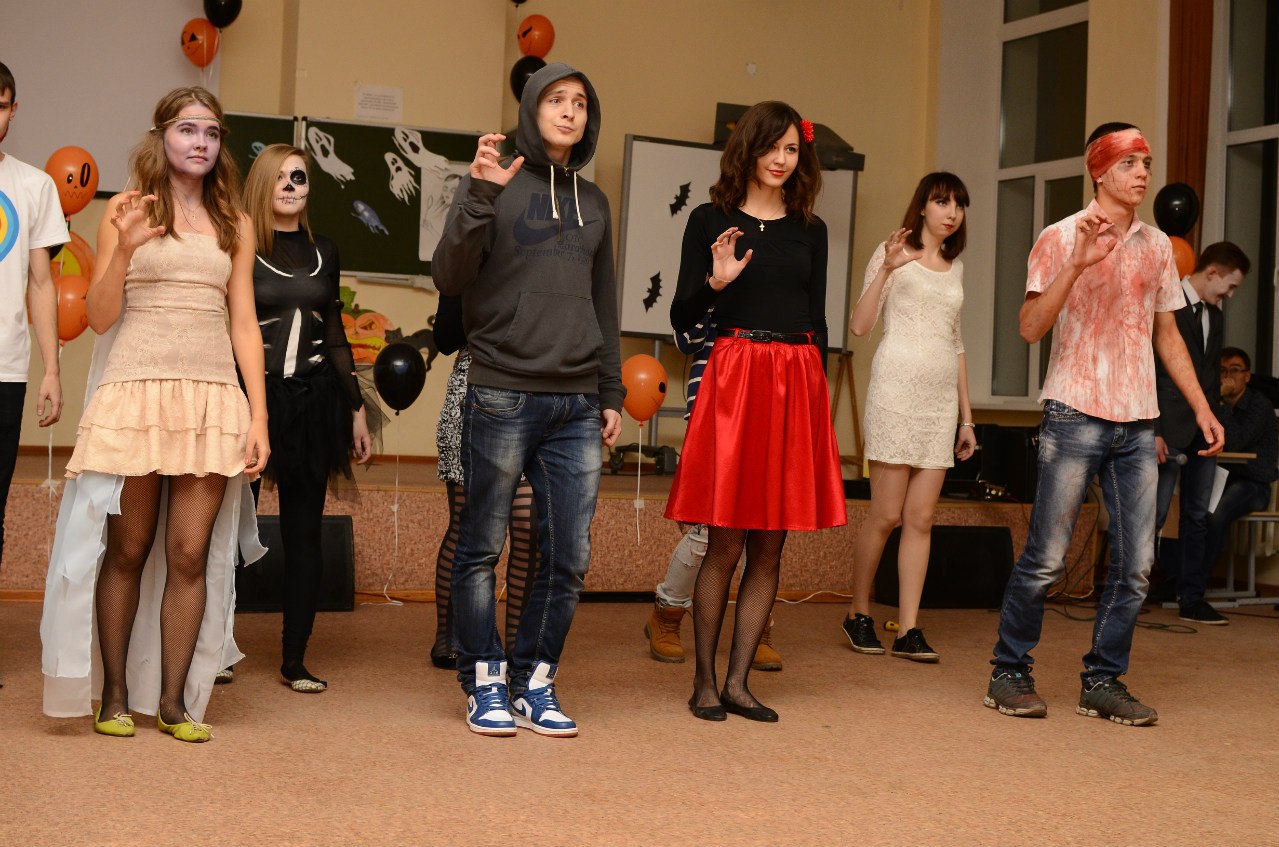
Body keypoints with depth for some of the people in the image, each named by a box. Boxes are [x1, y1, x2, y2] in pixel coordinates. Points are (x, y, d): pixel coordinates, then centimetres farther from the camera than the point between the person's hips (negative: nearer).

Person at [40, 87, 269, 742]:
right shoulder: (128, 209, 5)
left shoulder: (233, 224, 13)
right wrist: (125, 250, -15)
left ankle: (173, 700, 8)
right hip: (136, 394, -2)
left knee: (190, 553, -1)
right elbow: (99, 317, 2)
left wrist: (258, 417, 3)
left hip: (213, 400, 2)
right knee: (127, 551, 3)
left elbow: (244, 324, 11)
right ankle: (114, 697, 14)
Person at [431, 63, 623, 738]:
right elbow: (448, 277, -10)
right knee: (482, 549, 2)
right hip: (502, 396, -4)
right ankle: (484, 682, 15)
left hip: (576, 406, 5)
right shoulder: (494, 185, 1)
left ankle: (535, 682, 17)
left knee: (569, 557, 4)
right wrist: (480, 195, -20)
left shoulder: (593, 203, 17)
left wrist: (612, 394, 17)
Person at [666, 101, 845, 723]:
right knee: (725, 544, -4)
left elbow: (817, 319, 16)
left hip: (797, 384, 4)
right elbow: (681, 318, 2)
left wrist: (816, 390, 9)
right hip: (733, 377, -4)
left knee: (770, 545, 4)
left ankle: (737, 681, 10)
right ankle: (705, 681, 7)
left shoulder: (810, 230, 14)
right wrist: (715, 282, -16)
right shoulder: (710, 221, 4)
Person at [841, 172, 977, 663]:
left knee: (921, 518, 1)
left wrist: (966, 416, 19)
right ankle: (858, 614, 13)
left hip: (942, 396, 6)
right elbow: (859, 326, -8)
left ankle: (908, 631, 2)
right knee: (887, 514, -5)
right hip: (897, 387, -6)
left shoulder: (955, 268, 19)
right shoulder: (894, 254, 2)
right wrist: (885, 269, -21)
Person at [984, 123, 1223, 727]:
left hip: (1138, 425, 5)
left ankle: (1104, 681, 13)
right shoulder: (1062, 238, -2)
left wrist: (1202, 407, 14)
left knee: (1135, 563, 3)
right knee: (1046, 557, -4)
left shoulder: (1157, 246, 14)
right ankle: (1009, 673, 10)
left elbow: (1167, 334, 20)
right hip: (1076, 414, -5)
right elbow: (1030, 328, -11)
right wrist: (1078, 264, -22)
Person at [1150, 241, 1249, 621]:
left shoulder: (1214, 315, 16)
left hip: (1203, 429, 7)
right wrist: (1152, 431, -16)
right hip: (1171, 429, -7)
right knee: (1154, 515, -6)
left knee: (1197, 516, 8)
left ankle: (1191, 599, 12)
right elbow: (1146, 372, -12)